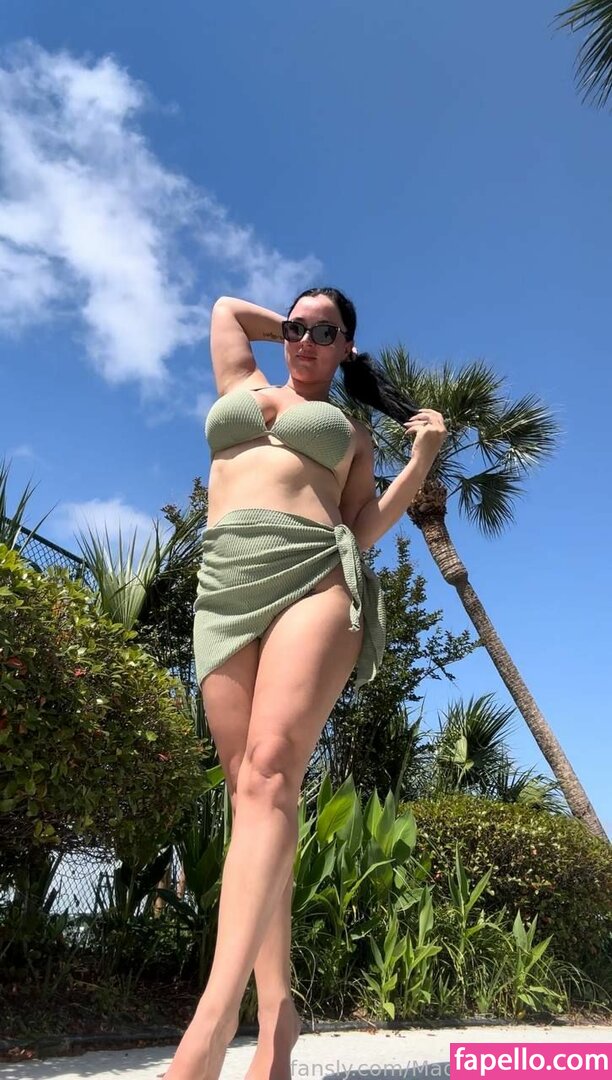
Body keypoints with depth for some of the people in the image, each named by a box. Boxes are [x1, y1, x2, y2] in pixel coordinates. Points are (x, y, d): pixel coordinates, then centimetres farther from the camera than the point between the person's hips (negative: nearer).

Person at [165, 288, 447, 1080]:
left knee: (271, 771, -24)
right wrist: (289, 327, 41)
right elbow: (228, 305, 45)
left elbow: (360, 532, 15)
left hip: (315, 574, -2)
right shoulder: (242, 384, 30)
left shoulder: (350, 432, 23)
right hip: (227, 586, 3)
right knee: (250, 789, -6)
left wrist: (422, 459, 8)